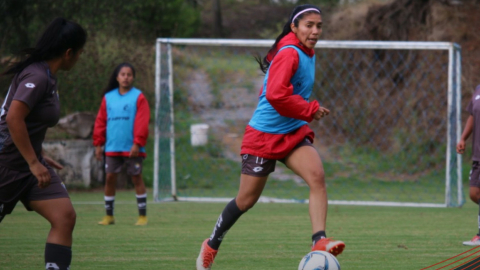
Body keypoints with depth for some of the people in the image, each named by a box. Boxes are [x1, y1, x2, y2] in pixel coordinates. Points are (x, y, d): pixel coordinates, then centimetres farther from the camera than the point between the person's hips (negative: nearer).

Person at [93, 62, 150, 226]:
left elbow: (142, 122, -7)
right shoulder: (108, 97, 9)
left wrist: (137, 143, -14)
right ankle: (109, 215, 11)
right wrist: (98, 144, 5)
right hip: (112, 148, 3)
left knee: (136, 178, 1)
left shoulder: (138, 97, -1)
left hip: (131, 149, -3)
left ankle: (142, 215, 7)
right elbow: (101, 121, 10)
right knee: (110, 178, 2)